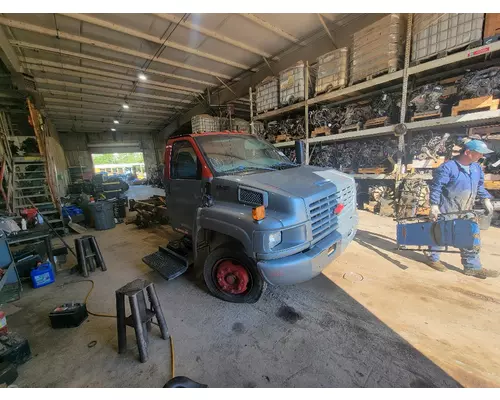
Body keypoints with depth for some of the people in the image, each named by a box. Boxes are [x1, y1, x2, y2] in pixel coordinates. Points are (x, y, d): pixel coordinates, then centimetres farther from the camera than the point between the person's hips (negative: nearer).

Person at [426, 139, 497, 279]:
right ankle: (433, 258, 23)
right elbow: (435, 187, -19)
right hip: (446, 211, -8)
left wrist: (486, 200, 12)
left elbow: (480, 185, 22)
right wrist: (434, 206, -23)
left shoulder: (476, 167, 10)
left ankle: (472, 267, 21)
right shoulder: (448, 167, -16)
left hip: (466, 211, 8)